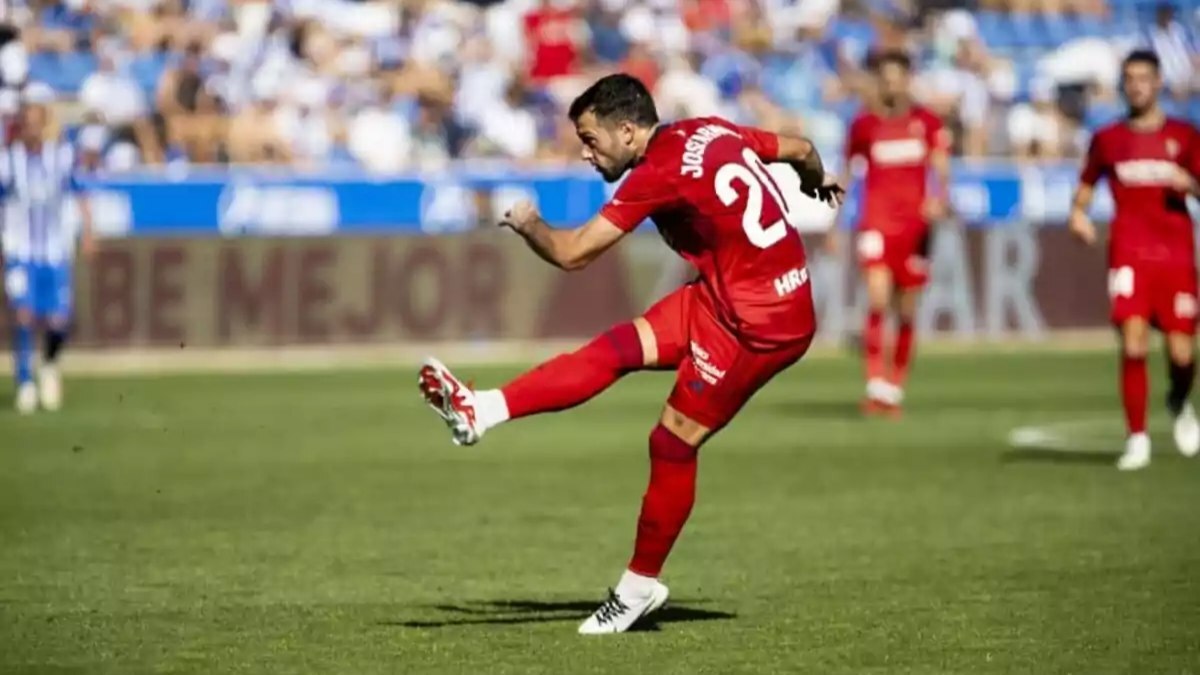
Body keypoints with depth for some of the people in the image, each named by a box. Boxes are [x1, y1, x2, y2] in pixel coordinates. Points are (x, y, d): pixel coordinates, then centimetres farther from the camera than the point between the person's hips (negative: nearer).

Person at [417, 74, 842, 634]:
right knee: (618, 348, -2)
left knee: (673, 442, -1)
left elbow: (571, 254, -17)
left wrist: (527, 223, 4)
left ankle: (640, 587, 11)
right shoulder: (711, 131, 4)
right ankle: (480, 412, -8)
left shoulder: (660, 173, -20)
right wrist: (819, 183, 42)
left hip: (758, 324, -9)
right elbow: (800, 150, 19)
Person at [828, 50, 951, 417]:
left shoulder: (927, 123, 3)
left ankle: (895, 390, 17)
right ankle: (876, 387, -17)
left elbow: (941, 169, -4)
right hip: (876, 225, -1)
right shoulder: (863, 125, 4)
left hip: (915, 226, 1)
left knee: (907, 313, 6)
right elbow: (845, 175, 13)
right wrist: (833, 226, 13)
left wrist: (939, 199, -26)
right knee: (877, 300, -20)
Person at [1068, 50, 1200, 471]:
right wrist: (1078, 214, -4)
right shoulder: (1108, 139, 10)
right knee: (1133, 345, -16)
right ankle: (1137, 439, -7)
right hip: (1129, 254, 0)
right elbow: (1085, 187, 17)